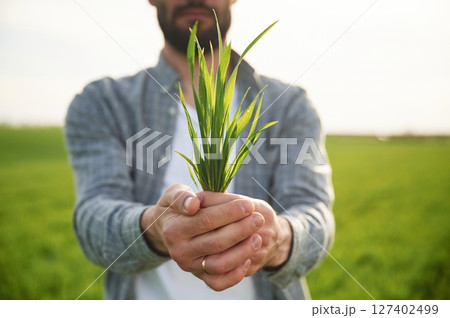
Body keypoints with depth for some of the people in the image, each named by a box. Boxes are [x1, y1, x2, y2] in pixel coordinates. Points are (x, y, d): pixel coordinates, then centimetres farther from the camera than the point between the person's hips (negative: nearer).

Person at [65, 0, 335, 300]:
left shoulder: (290, 106, -7)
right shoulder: (99, 104, -8)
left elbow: (313, 217, -19)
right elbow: (96, 216, -21)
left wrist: (279, 239, -41)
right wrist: (154, 229, -42)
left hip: (263, 300, 1)